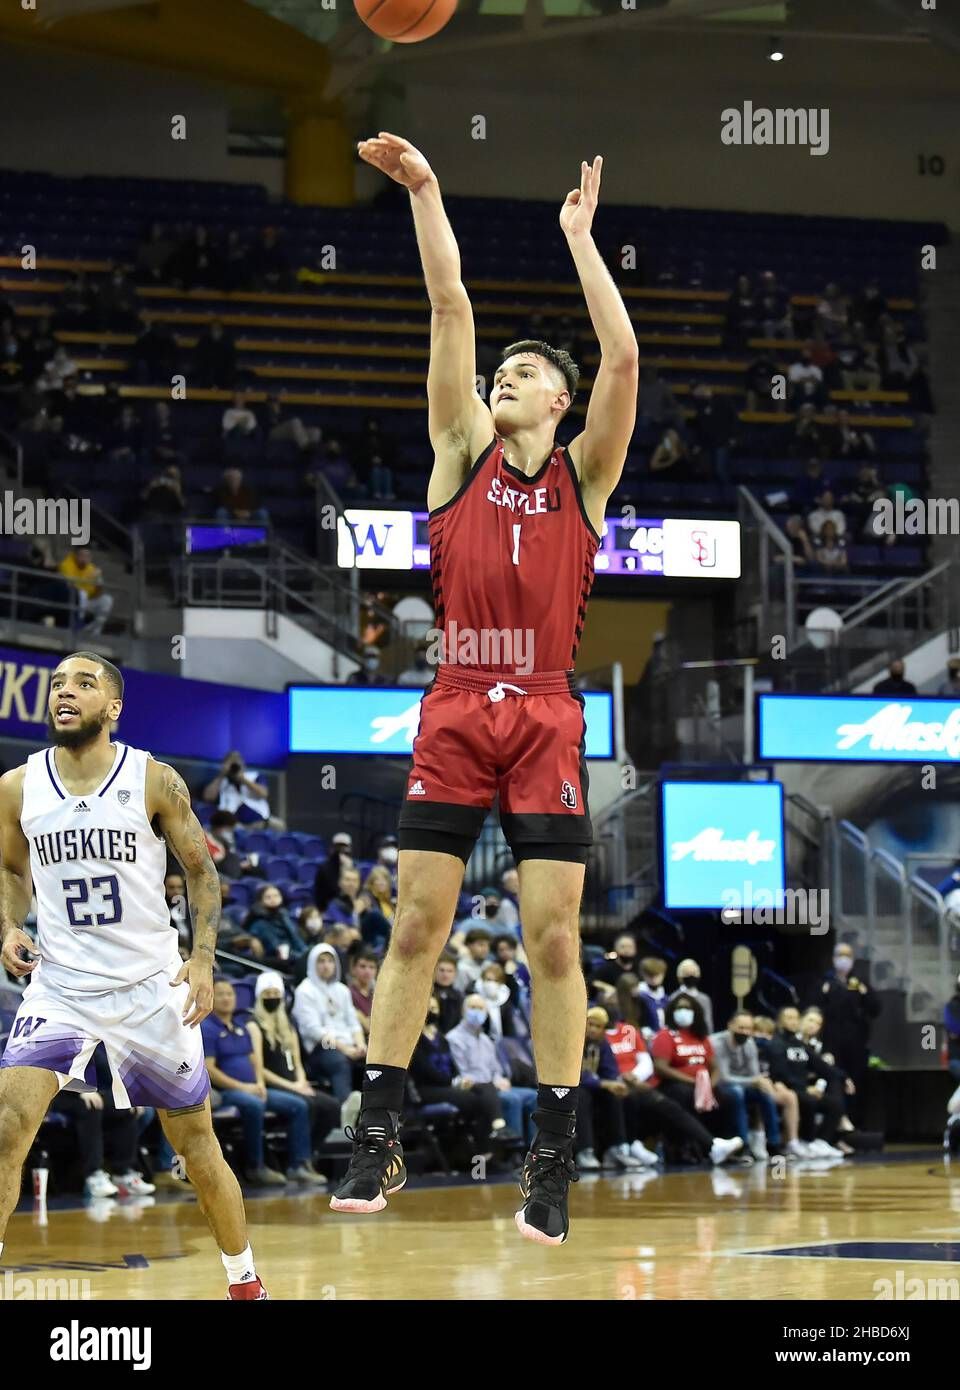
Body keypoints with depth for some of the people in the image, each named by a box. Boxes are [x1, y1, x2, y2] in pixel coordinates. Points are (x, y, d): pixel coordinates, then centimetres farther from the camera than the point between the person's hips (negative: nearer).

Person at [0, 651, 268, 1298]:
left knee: (196, 1140, 8)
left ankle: (246, 1281, 26)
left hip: (151, 984, -1)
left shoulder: (155, 780, -8)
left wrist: (204, 959, -11)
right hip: (60, 983, 1)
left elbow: (202, 870, 1)